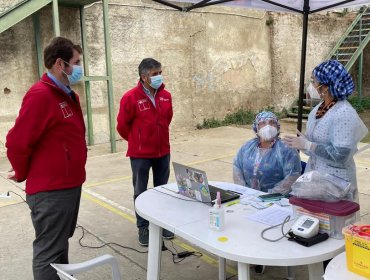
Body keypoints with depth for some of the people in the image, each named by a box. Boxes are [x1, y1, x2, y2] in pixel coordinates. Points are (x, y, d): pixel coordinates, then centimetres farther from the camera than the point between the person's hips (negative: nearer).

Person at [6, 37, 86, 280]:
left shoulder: (68, 95, 11)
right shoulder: (40, 95, -18)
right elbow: (17, 142, -18)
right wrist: (23, 175, -3)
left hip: (70, 185, 9)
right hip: (51, 191, -9)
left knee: (60, 244, 22)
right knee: (49, 253, 3)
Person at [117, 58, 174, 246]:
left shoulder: (166, 96, 1)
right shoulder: (131, 97, -15)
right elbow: (122, 125, -6)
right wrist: (137, 141, 8)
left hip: (163, 152, 5)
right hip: (140, 154, -4)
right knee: (141, 192, 8)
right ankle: (143, 227, 22)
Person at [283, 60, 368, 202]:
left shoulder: (344, 113, -22)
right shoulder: (320, 107, 2)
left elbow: (340, 155, -27)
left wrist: (306, 145, -24)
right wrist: (300, 143, -3)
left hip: (335, 181, -8)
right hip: (314, 174, 8)